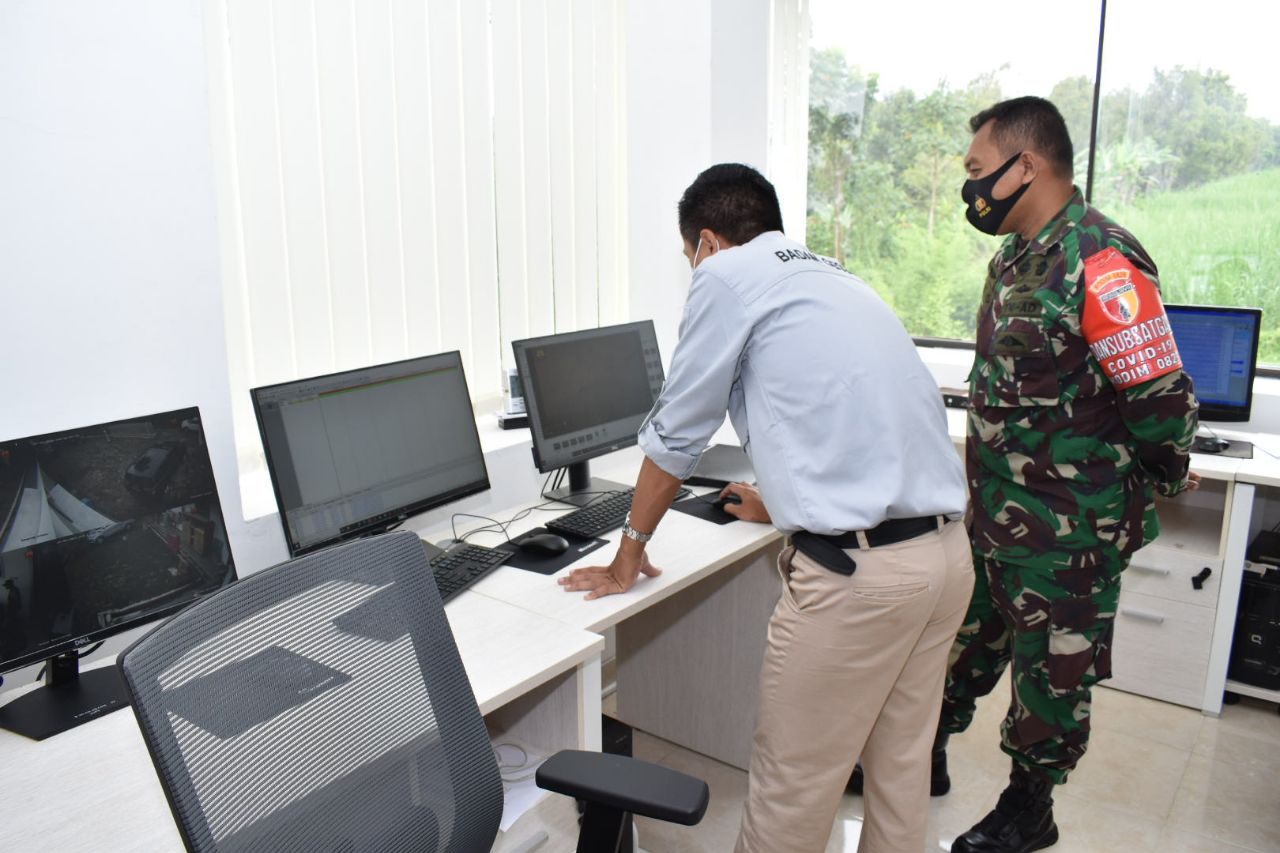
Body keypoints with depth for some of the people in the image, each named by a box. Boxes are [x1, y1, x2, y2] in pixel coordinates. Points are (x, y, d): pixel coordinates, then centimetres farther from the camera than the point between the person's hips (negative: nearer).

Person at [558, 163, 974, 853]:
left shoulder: (727, 274, 0)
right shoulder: (833, 277, 22)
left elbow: (677, 434, 3)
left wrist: (628, 557, 15)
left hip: (857, 568, -8)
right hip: (948, 551, 8)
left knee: (792, 785, 9)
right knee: (903, 764, 21)